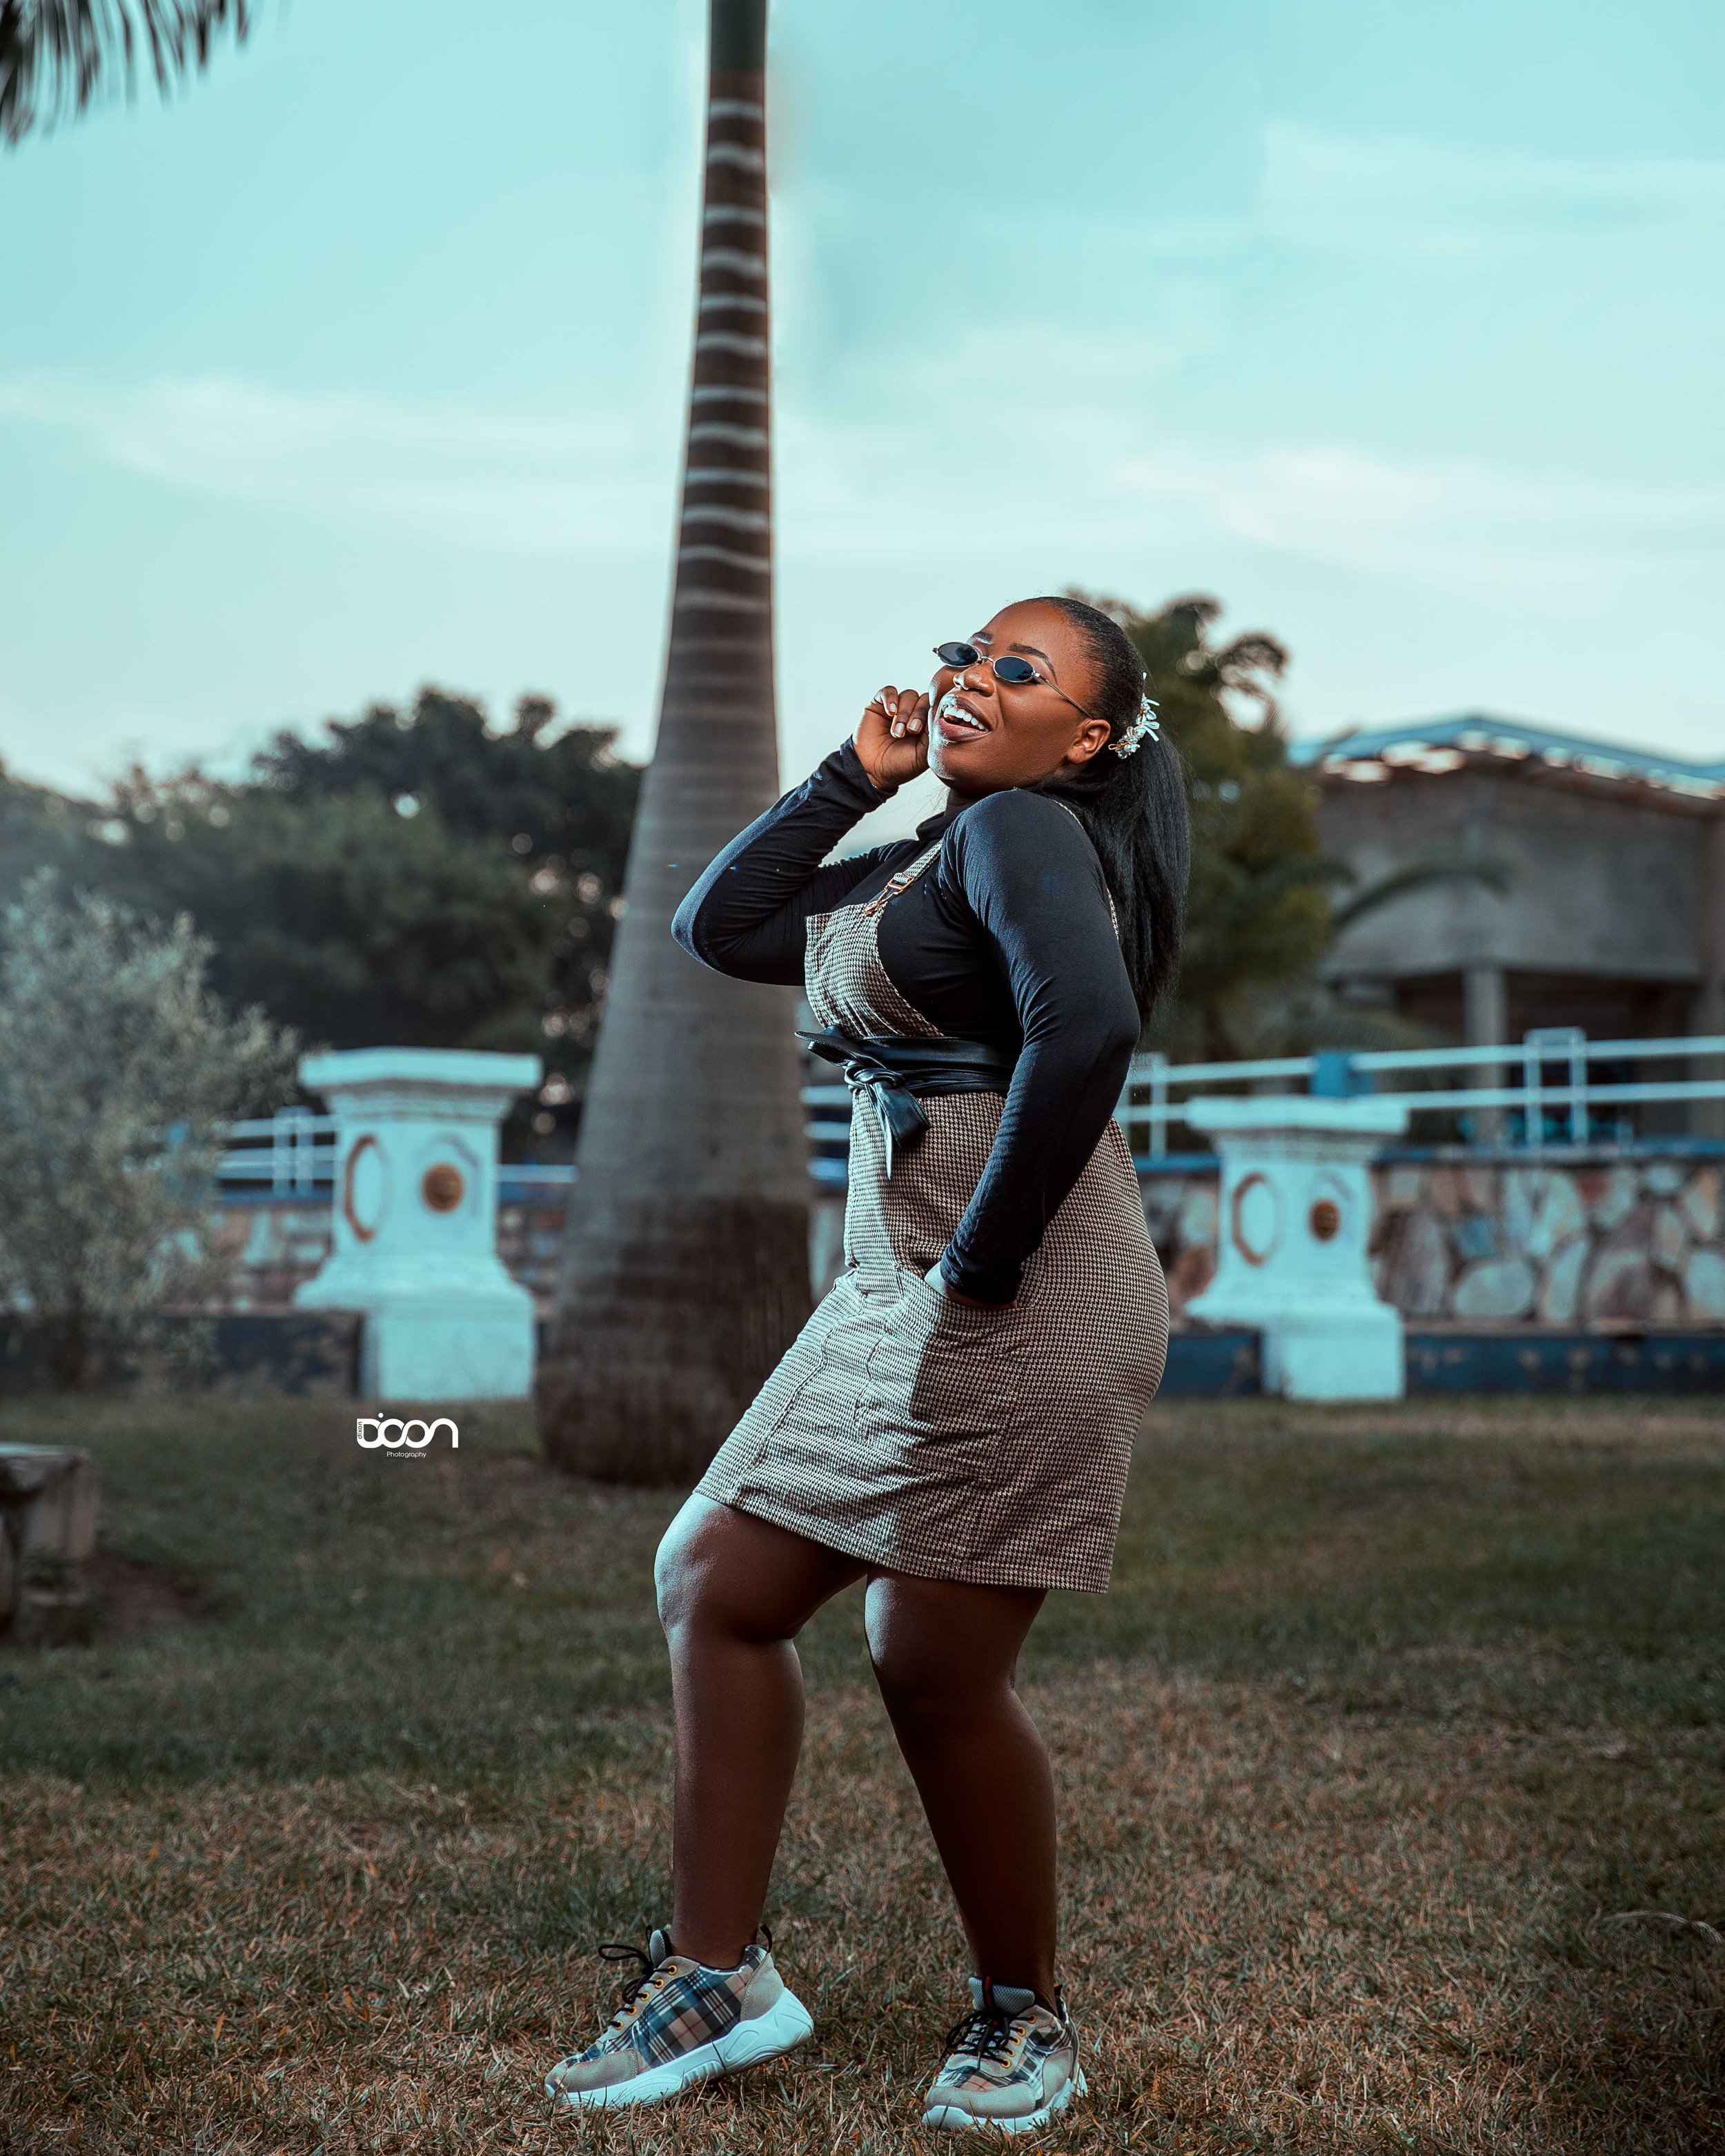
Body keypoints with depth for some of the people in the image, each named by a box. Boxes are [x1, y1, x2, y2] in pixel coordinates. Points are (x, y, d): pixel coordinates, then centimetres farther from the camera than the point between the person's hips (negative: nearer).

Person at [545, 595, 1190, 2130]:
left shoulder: (1023, 830, -9)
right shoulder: (916, 865, 19)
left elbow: (1087, 1027, -27)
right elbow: (725, 925, 22)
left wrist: (985, 1260, -22)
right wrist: (855, 776, 15)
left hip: (1020, 1300, -10)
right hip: (908, 1298, 10)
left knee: (935, 1672, -3)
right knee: (716, 1585, 10)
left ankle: (1029, 2020, 18)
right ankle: (719, 1977, 17)